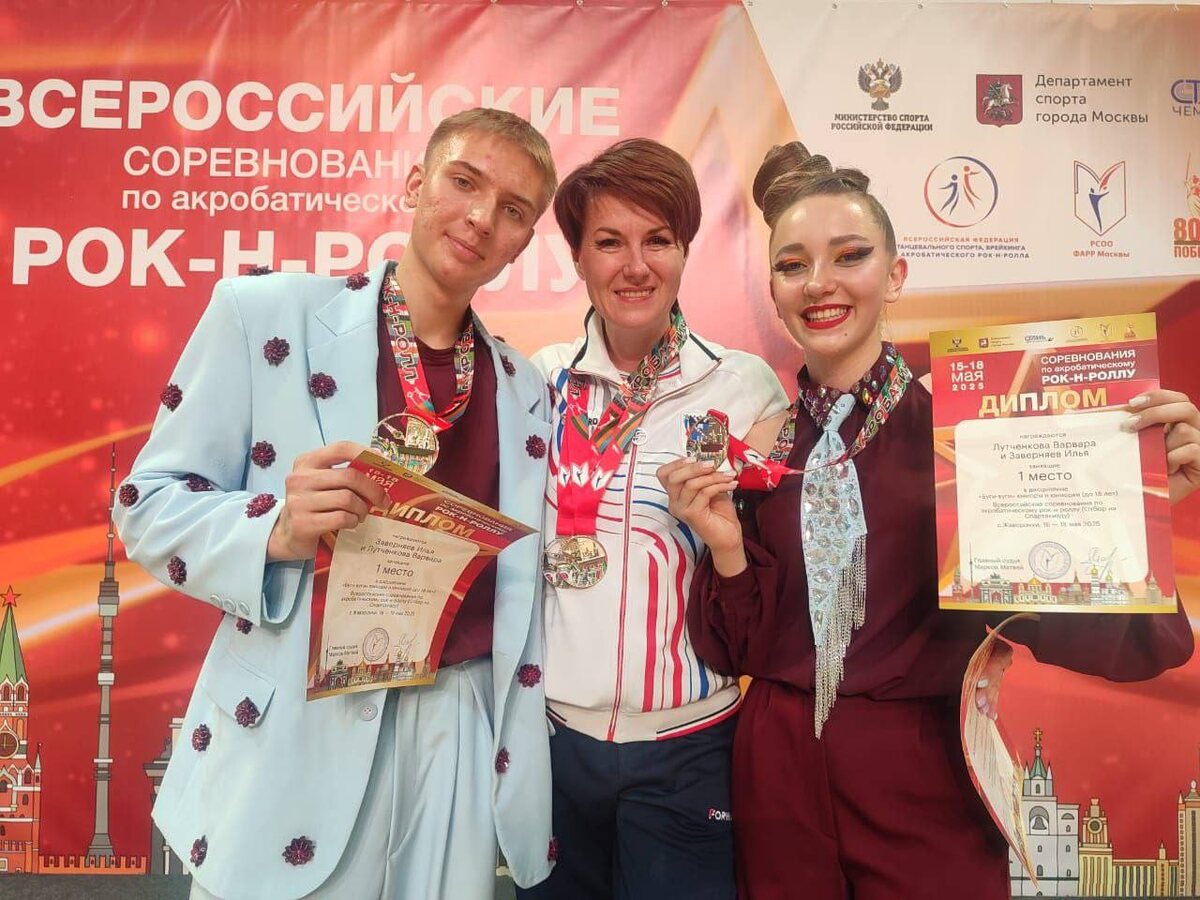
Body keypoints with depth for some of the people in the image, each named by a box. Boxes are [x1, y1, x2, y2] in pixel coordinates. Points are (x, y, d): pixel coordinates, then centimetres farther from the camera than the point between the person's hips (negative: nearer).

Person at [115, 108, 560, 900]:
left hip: (460, 735, 4)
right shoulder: (263, 314, -5)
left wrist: (523, 770, 10)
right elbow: (150, 507, -3)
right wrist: (278, 530, -22)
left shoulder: (526, 389, 8)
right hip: (297, 734, -3)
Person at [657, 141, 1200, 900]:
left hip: (927, 786, -2)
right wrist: (727, 548, -16)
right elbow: (738, 652, 1)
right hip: (777, 782, 3)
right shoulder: (756, 446, -2)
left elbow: (1063, 627, -11)